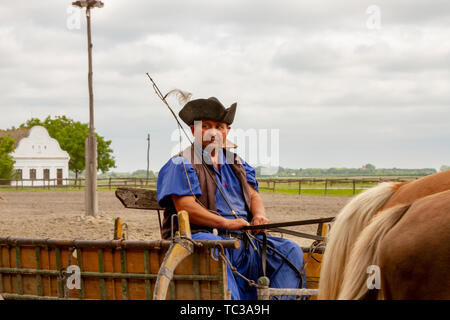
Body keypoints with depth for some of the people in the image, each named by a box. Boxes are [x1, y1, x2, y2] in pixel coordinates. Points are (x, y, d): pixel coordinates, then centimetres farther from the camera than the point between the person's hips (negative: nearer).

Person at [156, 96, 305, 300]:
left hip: (243, 238, 6)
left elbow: (253, 194, 21)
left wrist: (259, 215, -5)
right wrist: (227, 223, -19)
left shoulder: (236, 162, 25)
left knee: (290, 251, -11)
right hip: (201, 235, -6)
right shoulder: (182, 164, 3)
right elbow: (186, 207, -9)